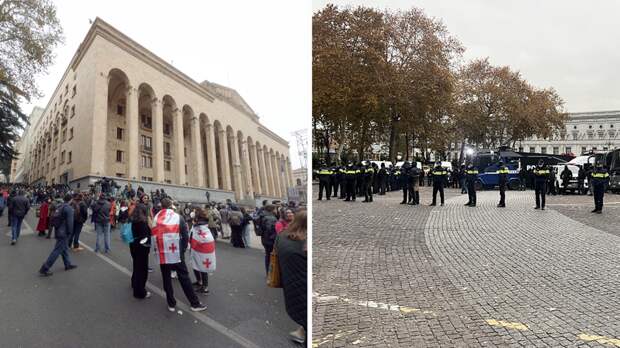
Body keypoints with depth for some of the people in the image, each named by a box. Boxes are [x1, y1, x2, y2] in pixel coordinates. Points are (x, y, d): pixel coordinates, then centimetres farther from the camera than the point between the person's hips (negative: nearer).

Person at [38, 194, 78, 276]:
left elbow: (54, 218, 16)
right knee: (57, 251, -4)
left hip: (58, 231, 10)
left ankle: (68, 264, 34)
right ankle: (44, 269, -2)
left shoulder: (59, 206, 8)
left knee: (65, 248, 21)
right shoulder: (69, 208, -18)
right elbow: (70, 222, -20)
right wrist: (70, 232, -10)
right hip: (63, 232, -10)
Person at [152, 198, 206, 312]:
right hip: (177, 254, -2)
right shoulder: (178, 217, -3)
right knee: (184, 278, 3)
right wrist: (182, 249, 10)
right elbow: (185, 236, -4)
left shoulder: (156, 218, 5)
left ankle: (171, 304, 19)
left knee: (166, 278, 14)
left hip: (162, 254, 2)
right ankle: (194, 303, 7)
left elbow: (154, 236, 10)